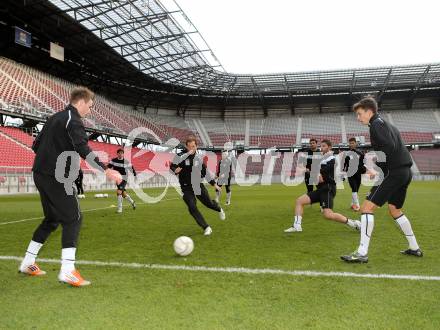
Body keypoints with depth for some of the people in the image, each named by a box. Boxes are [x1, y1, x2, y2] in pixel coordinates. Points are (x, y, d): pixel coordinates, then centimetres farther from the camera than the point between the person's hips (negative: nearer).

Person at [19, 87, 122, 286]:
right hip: (56, 178, -9)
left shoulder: (55, 118, 18)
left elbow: (36, 145, 22)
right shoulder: (73, 120, -11)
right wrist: (106, 170, -31)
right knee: (73, 218, -7)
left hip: (41, 174, 9)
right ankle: (67, 271, -14)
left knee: (52, 219, 18)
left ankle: (27, 264, 26)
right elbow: (83, 150, -26)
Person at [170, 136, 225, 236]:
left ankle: (219, 210, 47)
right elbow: (172, 166, -18)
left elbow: (205, 172, 12)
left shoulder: (198, 158, 2)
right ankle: (206, 228, -4)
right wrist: (175, 170, -41)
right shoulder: (180, 156, -10)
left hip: (198, 185, 3)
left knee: (209, 203, 10)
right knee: (192, 208, -15)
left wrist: (214, 184, 11)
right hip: (186, 188, -2)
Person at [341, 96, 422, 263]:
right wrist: (379, 170, 16)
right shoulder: (386, 124, 22)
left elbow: (389, 148, -20)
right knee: (395, 210, 24)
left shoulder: (376, 124, -7)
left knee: (367, 207, -11)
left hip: (394, 172, -10)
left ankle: (362, 253, -13)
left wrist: (377, 168, -13)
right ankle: (414, 248, 31)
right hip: (404, 172, 10)